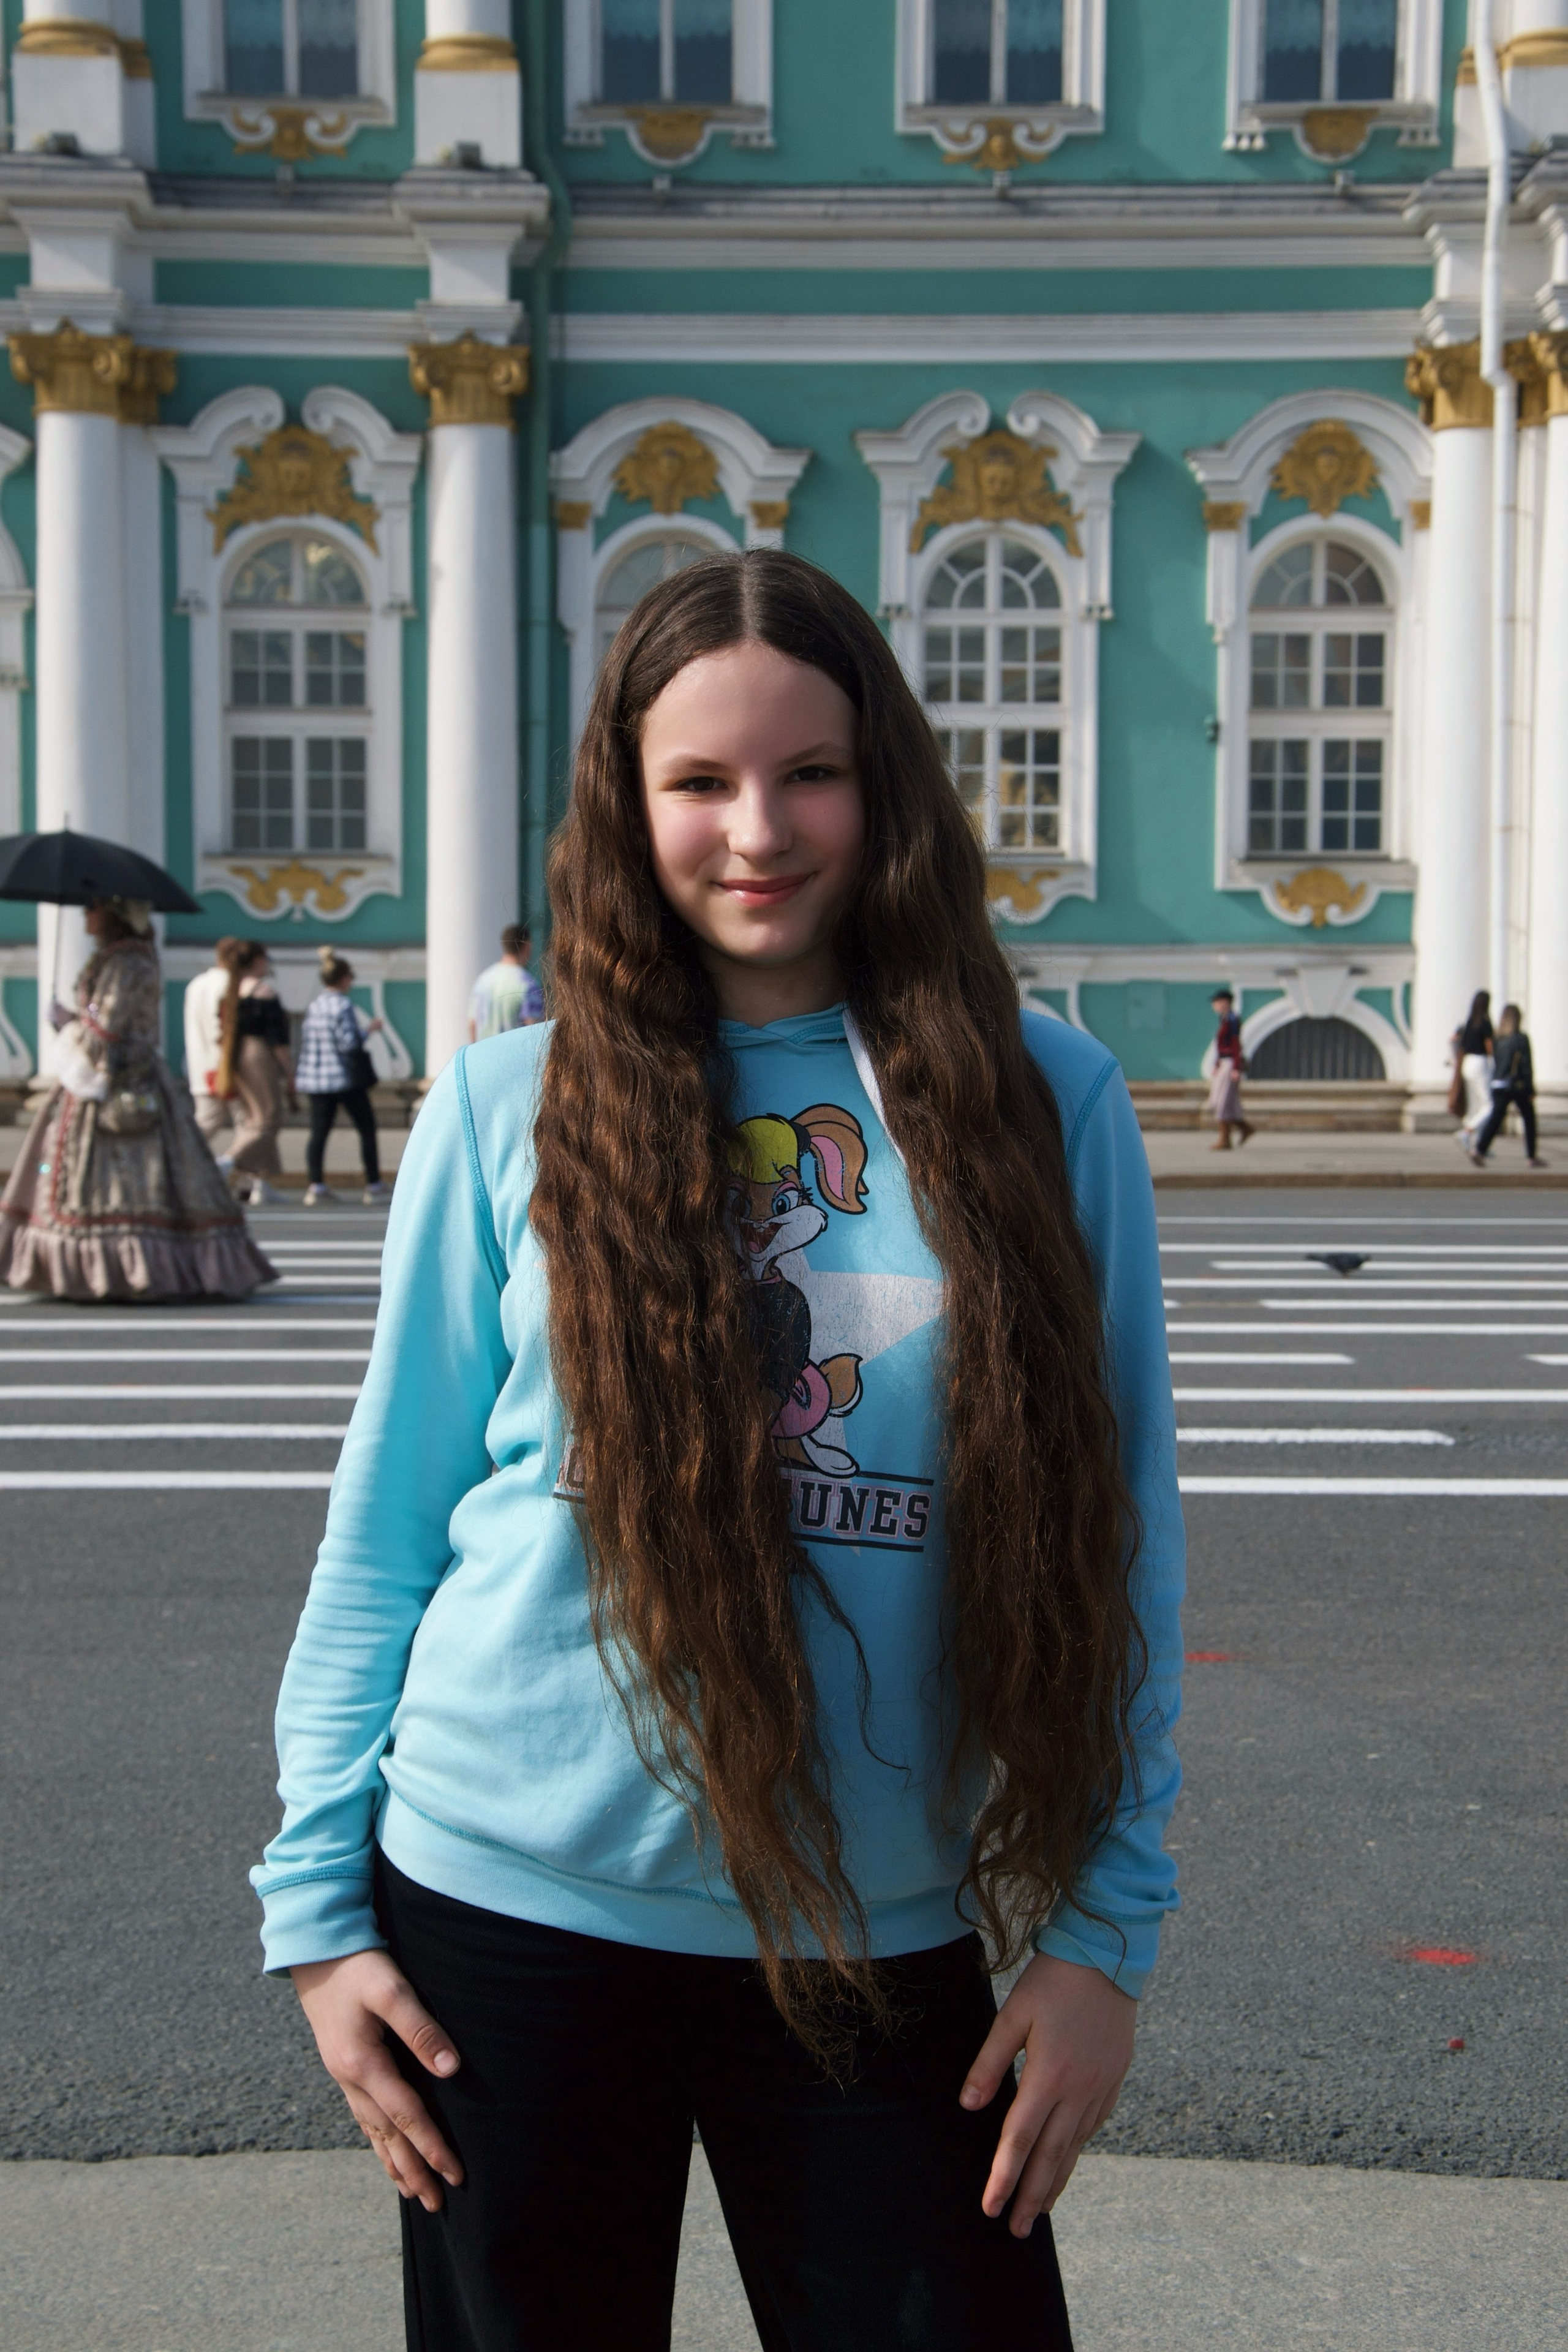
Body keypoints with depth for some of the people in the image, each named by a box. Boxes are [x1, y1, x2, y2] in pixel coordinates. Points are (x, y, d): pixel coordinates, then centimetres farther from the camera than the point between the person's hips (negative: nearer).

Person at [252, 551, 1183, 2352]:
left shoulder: (1043, 1103, -3)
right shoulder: (507, 1108, -3)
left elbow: (1118, 1539, 0)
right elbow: (383, 1531, 1)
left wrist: (1106, 1929, -2)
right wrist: (316, 1900, 1)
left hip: (889, 1946, 0)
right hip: (513, 1915, 0)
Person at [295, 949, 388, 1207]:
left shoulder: (313, 1006, 6)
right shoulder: (344, 1006, -14)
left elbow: (305, 1041, 10)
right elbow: (350, 1043, -18)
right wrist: (369, 1030, -5)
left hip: (316, 1078, 6)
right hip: (346, 1078, -6)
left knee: (319, 1132, 5)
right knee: (367, 1128, 7)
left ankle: (315, 1185, -4)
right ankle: (374, 1186, 9)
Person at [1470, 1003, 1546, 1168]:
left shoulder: (1497, 1039, 4)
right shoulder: (1521, 1039, -9)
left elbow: (1494, 1063, 9)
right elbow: (1527, 1066, -9)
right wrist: (1531, 1091, -5)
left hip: (1498, 1086, 4)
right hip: (1519, 1086, -4)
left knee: (1495, 1119, -1)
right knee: (1529, 1119, 12)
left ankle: (1479, 1150, -20)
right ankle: (1532, 1157, 17)